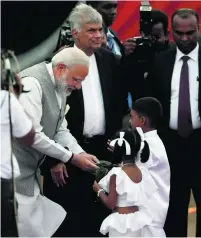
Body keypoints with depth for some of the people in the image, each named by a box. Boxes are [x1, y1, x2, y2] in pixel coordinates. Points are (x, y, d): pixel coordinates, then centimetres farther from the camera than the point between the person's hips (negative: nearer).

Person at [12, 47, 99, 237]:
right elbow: (32, 134, -24)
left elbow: (60, 129, 15)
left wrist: (81, 154, -3)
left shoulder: (60, 86, 9)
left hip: (30, 169, 10)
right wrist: (71, 157, -17)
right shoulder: (32, 83, -20)